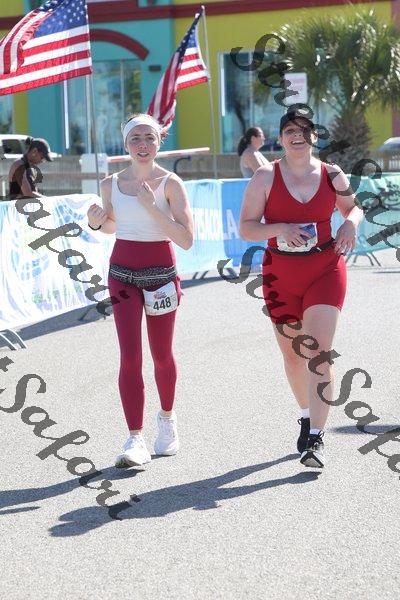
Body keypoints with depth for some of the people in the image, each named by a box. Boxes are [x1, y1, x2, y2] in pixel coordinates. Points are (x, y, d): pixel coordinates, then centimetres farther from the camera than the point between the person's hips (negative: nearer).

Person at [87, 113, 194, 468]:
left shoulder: (170, 183, -10)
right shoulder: (111, 184, 0)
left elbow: (186, 240, -17)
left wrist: (152, 206, -25)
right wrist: (97, 223, -5)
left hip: (161, 274, -1)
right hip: (123, 273, 2)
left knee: (162, 355, 12)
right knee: (130, 357, -9)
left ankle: (167, 418, 38)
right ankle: (135, 440, -9)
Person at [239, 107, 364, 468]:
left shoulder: (332, 176, 0)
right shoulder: (266, 177, -4)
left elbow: (352, 207, 19)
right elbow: (246, 228, -5)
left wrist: (351, 223, -4)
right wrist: (280, 228, -22)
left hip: (326, 271, -1)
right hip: (280, 275, 1)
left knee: (318, 350, -14)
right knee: (293, 354, 13)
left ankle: (316, 438, -13)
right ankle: (307, 416, 39)